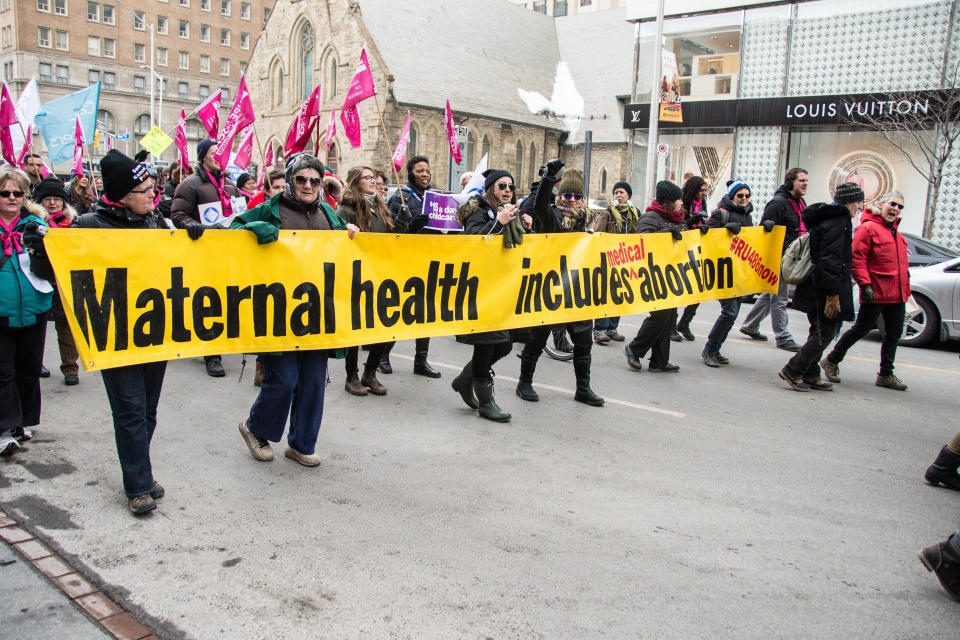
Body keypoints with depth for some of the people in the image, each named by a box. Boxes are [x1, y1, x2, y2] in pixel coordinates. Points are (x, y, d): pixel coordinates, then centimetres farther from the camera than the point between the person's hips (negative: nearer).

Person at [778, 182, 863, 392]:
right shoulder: (838, 222, -16)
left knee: (819, 333, 16)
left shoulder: (827, 218, 17)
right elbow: (831, 260, -23)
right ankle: (792, 371, -1)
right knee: (825, 333, -5)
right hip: (823, 290, -11)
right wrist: (832, 294, -23)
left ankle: (810, 376, 22)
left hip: (815, 289, 11)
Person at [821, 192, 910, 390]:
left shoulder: (896, 233, 19)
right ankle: (832, 361, 15)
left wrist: (905, 288, 21)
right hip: (876, 293, -8)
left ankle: (886, 375, 19)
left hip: (897, 294, 8)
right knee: (862, 329, -1)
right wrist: (865, 284, -22)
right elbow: (857, 258, -16)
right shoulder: (868, 228, -8)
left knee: (894, 333, 9)